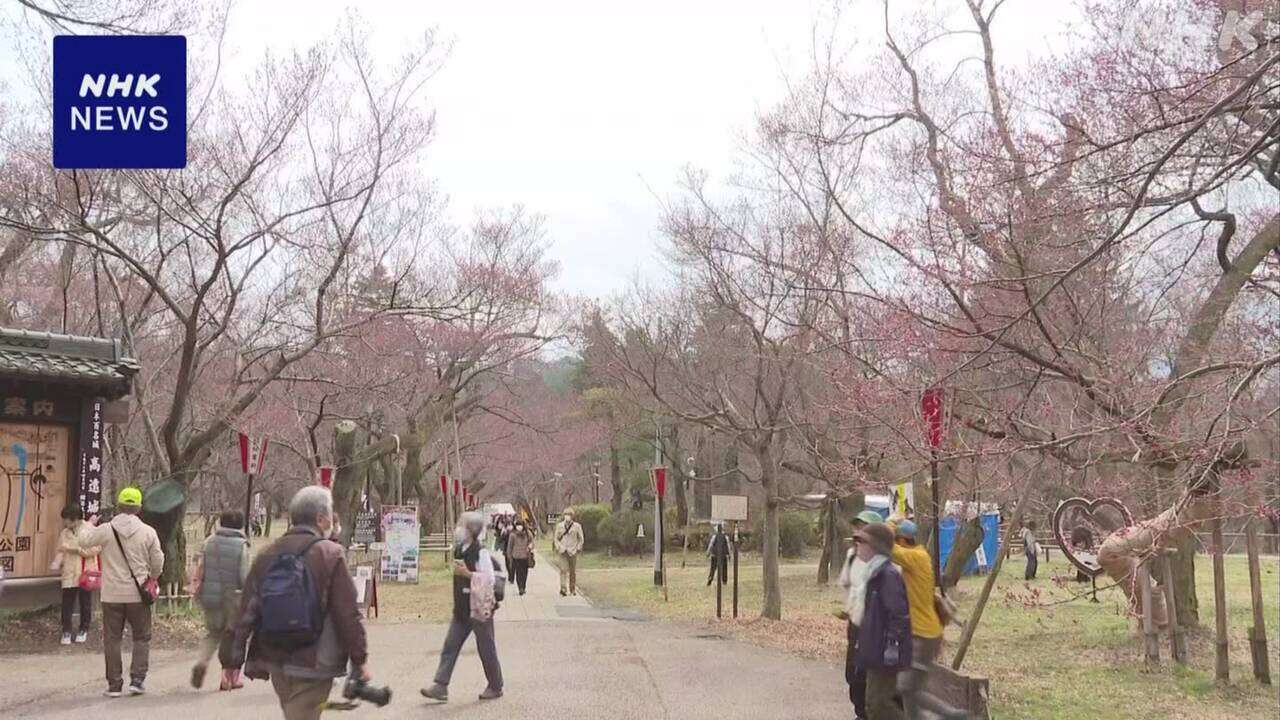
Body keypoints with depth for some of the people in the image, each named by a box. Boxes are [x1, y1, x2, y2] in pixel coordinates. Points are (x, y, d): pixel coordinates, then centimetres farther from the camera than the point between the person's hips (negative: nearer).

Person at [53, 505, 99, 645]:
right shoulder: (64, 533, 7)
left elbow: (94, 549, -14)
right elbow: (61, 551, 9)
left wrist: (74, 549, -17)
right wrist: (56, 563, -10)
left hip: (86, 574, -3)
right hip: (69, 574, 3)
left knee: (85, 603, 8)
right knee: (67, 603, 0)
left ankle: (83, 630, 22)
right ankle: (66, 631, 9)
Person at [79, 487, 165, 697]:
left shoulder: (105, 530, -7)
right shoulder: (148, 532, -4)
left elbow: (84, 541, 8)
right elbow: (158, 562, 1)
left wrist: (89, 525, 28)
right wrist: (152, 578, 21)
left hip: (112, 595, 0)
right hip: (138, 594, 0)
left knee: (112, 639, 9)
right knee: (142, 638, 12)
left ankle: (114, 684, 10)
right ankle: (137, 679, 4)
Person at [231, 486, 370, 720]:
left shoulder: (266, 555, 5)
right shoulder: (330, 554, -12)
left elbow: (247, 611, 6)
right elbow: (348, 614, -13)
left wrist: (249, 659, 12)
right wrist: (359, 659, -4)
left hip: (274, 660, 6)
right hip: (313, 664, -6)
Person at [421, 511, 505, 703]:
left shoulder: (480, 552, -17)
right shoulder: (459, 550, 8)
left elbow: (489, 577, -22)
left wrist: (467, 574, -25)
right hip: (462, 608, 8)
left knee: (486, 648, 5)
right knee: (450, 646, 3)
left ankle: (495, 687, 19)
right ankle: (440, 686, 2)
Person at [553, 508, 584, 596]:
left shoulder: (577, 526, 4)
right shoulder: (559, 526, 9)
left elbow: (580, 539, 9)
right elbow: (556, 538, 14)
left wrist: (578, 548, -1)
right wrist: (558, 547, 1)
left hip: (572, 552, 0)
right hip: (563, 552, 0)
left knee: (573, 571, 6)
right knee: (563, 570, -13)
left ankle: (573, 589, 16)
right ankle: (563, 589, -19)